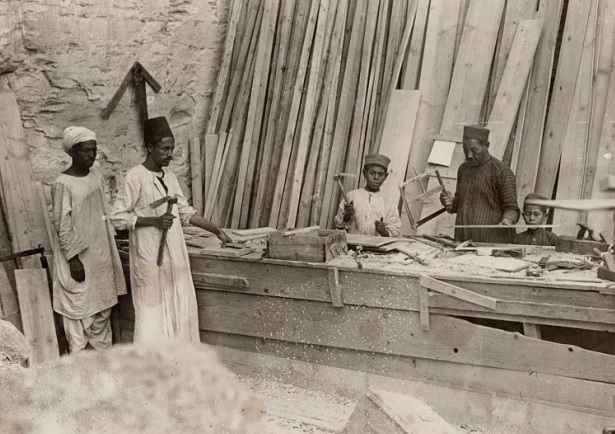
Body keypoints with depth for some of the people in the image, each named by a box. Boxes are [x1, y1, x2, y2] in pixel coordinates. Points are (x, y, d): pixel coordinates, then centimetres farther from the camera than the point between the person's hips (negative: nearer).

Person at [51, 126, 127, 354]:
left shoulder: (97, 177, 5)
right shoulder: (63, 184, -16)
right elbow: (62, 226, -16)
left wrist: (111, 251, 14)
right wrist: (73, 258, -17)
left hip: (100, 255, 7)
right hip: (78, 259, -7)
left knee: (102, 307, 15)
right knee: (78, 309, 3)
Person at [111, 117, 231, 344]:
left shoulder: (169, 175, 9)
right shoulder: (135, 177, -12)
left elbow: (185, 212, 15)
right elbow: (118, 217, -13)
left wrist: (217, 230, 9)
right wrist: (154, 220, -22)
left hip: (174, 255, 7)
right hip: (149, 257, -7)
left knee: (178, 308, 12)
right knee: (152, 312, -2)